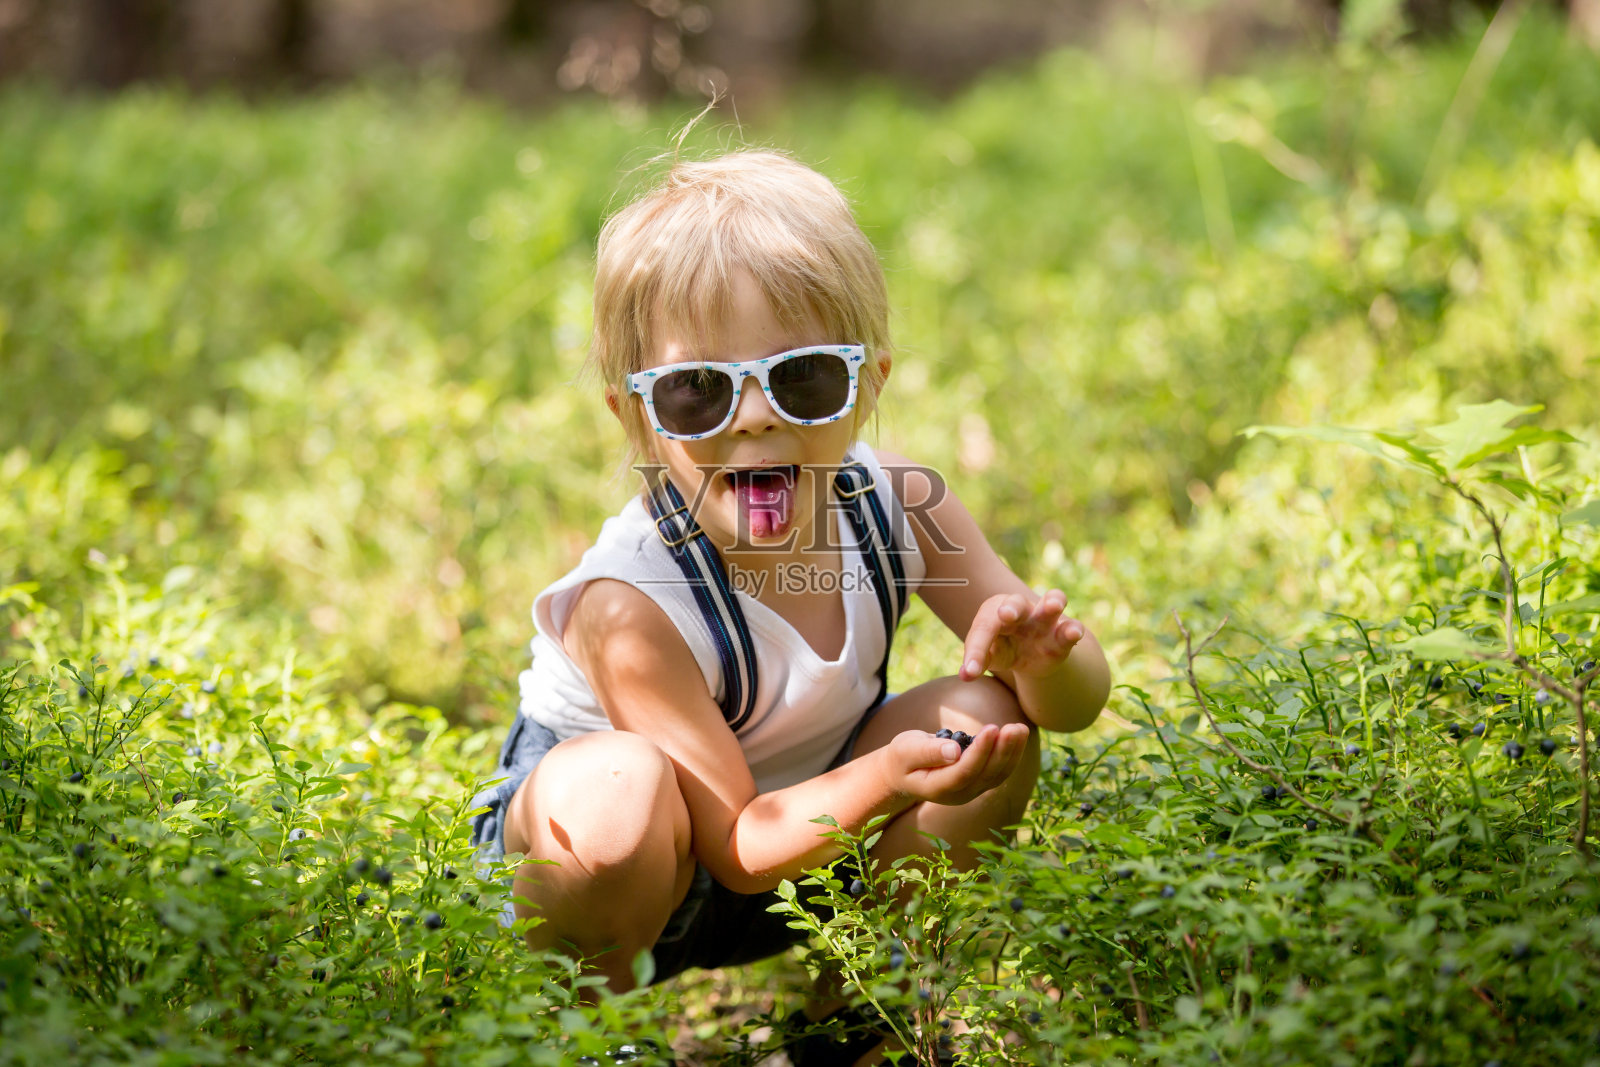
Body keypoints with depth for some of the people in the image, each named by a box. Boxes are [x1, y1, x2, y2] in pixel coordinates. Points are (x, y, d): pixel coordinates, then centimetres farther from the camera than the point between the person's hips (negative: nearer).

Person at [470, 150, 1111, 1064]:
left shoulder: (895, 502, -17)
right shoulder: (631, 608, -33)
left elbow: (1081, 701, -10)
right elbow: (735, 847, -26)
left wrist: (1041, 658, -36)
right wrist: (891, 777, -44)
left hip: (804, 826, 6)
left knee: (993, 715, -14)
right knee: (616, 792, -39)